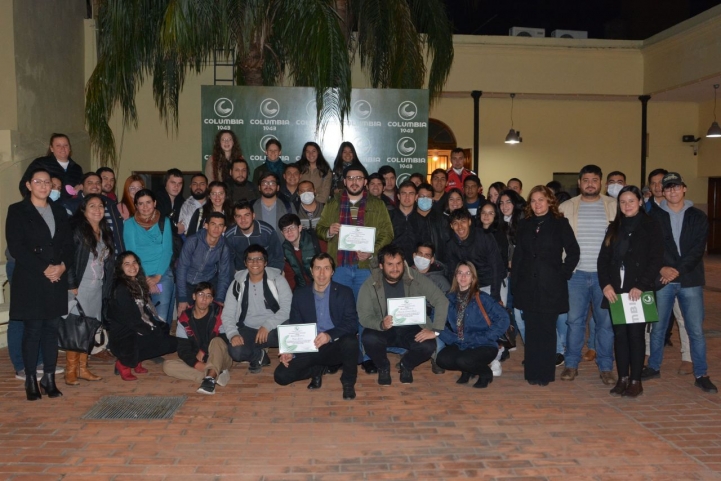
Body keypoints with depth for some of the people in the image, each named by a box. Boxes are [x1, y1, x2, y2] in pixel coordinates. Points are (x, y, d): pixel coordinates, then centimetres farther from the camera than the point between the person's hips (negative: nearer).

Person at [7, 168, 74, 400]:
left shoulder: (59, 210, 15)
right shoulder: (17, 211, 1)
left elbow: (69, 244, 10)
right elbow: (15, 247, -8)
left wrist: (62, 265, -9)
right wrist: (44, 269, -14)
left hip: (57, 281, 4)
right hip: (30, 282, -4)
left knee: (52, 329, 6)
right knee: (32, 331, -1)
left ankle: (49, 378, 14)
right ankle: (31, 381, 8)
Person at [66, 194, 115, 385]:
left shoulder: (105, 233, 12)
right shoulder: (77, 230, -9)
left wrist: (106, 285, 5)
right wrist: (71, 285, -17)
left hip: (97, 288, 6)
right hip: (80, 287, -6)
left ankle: (83, 368, 17)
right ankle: (70, 371, 3)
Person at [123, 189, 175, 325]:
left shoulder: (164, 222, 6)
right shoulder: (129, 224, 4)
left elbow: (167, 250, 2)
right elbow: (130, 252, 0)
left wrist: (158, 276, -8)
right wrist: (144, 278, -8)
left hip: (163, 275, 0)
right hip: (139, 277, 0)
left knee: (162, 319, -8)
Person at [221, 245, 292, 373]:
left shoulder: (277, 279, -1)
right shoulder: (237, 284, 5)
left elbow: (287, 308, -10)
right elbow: (227, 314, 2)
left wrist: (267, 326, -23)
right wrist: (233, 334, -18)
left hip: (274, 330, -2)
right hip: (248, 330, 2)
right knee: (235, 351, -31)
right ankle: (259, 356, 4)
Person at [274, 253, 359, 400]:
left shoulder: (344, 293, -2)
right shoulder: (300, 294, 5)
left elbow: (352, 324, -11)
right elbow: (294, 326, 6)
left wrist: (330, 335, -30)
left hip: (335, 347, -2)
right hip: (309, 348, 2)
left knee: (350, 342, -36)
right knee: (281, 375, -17)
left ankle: (348, 382, -7)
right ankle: (318, 369, 11)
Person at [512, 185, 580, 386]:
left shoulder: (560, 223, 0)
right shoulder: (524, 225, 11)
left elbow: (573, 252, 0)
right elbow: (517, 256, 10)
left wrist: (563, 273, -7)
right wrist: (514, 282, 4)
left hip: (551, 287, -3)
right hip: (527, 286, 3)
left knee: (547, 330, 2)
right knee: (531, 330, 6)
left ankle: (545, 373, 11)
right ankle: (532, 372, 14)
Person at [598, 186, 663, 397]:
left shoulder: (651, 226, -1)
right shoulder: (614, 227, 12)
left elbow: (656, 259, -7)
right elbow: (603, 258, 8)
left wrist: (641, 286, -15)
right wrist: (606, 284, -5)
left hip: (638, 290, -4)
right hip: (615, 290, 4)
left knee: (635, 333, -1)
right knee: (619, 334, 6)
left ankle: (636, 380, 9)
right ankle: (622, 378, 14)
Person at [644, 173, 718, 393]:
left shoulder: (698, 217, 6)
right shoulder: (654, 216, 5)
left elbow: (698, 249, -3)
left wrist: (677, 270, -14)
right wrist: (662, 268, -16)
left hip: (690, 281, 0)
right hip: (662, 280, 0)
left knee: (696, 329, 1)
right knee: (658, 327, 8)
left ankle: (701, 375, 11)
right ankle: (654, 367, 23)